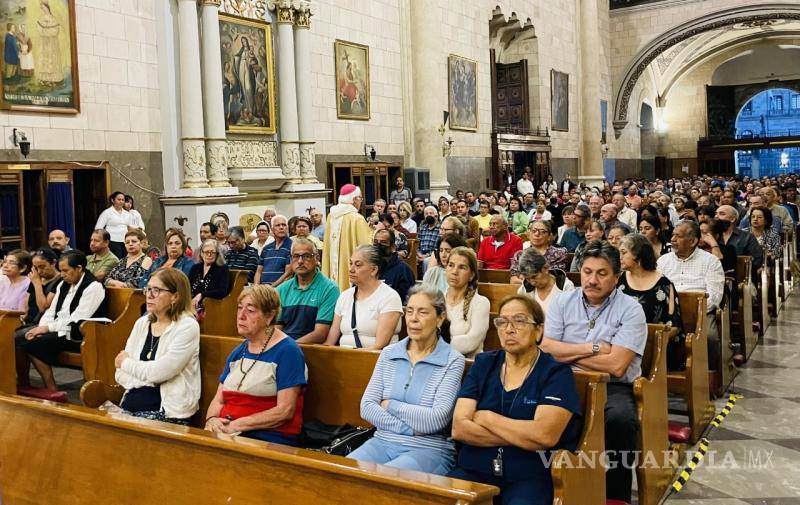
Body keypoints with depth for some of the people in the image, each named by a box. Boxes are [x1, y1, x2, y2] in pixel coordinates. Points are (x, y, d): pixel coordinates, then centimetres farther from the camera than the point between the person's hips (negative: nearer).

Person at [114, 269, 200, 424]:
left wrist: (126, 363, 1)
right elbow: (120, 374, 9)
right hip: (131, 405, 6)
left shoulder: (187, 327, -8)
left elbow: (158, 372, -15)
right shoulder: (142, 323, 12)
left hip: (168, 412, -6)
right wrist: (147, 380, -9)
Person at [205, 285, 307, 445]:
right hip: (226, 434, 7)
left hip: (269, 439, -7)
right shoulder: (237, 353, 18)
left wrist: (236, 425, -16)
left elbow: (285, 411, -13)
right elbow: (218, 400, 16)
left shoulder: (287, 351, -5)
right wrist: (211, 420, -7)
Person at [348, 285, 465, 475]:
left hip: (429, 449, -4)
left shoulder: (453, 361, -3)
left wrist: (390, 405, -4)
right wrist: (408, 429, -10)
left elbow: (437, 419, -13)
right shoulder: (388, 354, 9)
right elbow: (366, 407, 1)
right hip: (383, 442, 4)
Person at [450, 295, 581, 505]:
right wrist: (523, 437, -9)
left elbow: (546, 435, -15)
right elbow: (459, 428, -1)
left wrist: (486, 418, -5)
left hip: (529, 478, -3)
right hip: (474, 471, 3)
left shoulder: (557, 373, 1)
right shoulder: (483, 364, 10)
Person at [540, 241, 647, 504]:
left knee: (620, 417, -34)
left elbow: (616, 366, -14)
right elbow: (546, 349, -3)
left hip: (614, 388, -2)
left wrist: (567, 353, -5)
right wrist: (592, 348, -9)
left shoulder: (630, 310, -3)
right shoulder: (563, 302, 8)